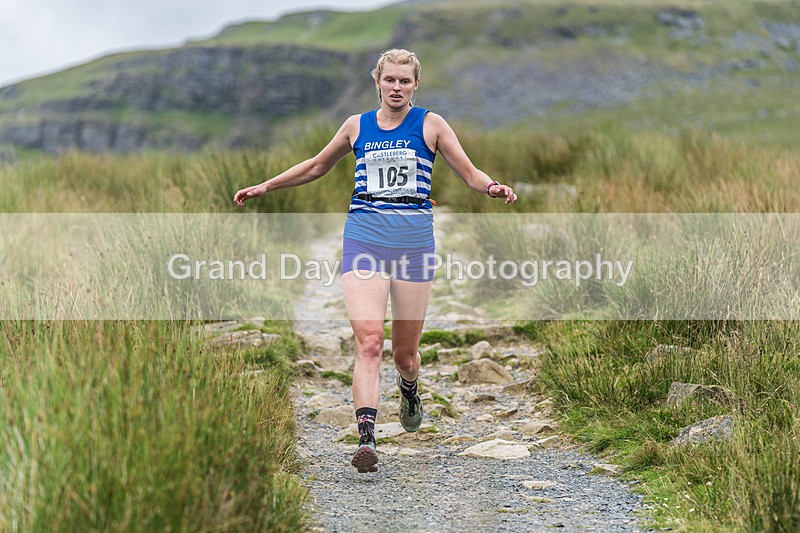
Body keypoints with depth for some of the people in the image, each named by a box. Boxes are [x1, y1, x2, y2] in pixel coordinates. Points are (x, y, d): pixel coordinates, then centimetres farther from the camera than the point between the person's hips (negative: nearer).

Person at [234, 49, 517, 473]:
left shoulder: (430, 124, 5)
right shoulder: (357, 126, 11)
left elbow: (469, 174, 4)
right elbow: (316, 167, 25)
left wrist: (492, 187, -18)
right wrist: (265, 187, 24)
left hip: (413, 244, 0)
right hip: (363, 242, 1)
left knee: (404, 351, 7)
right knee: (369, 341, -16)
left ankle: (409, 390, 43)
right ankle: (366, 440, -19)